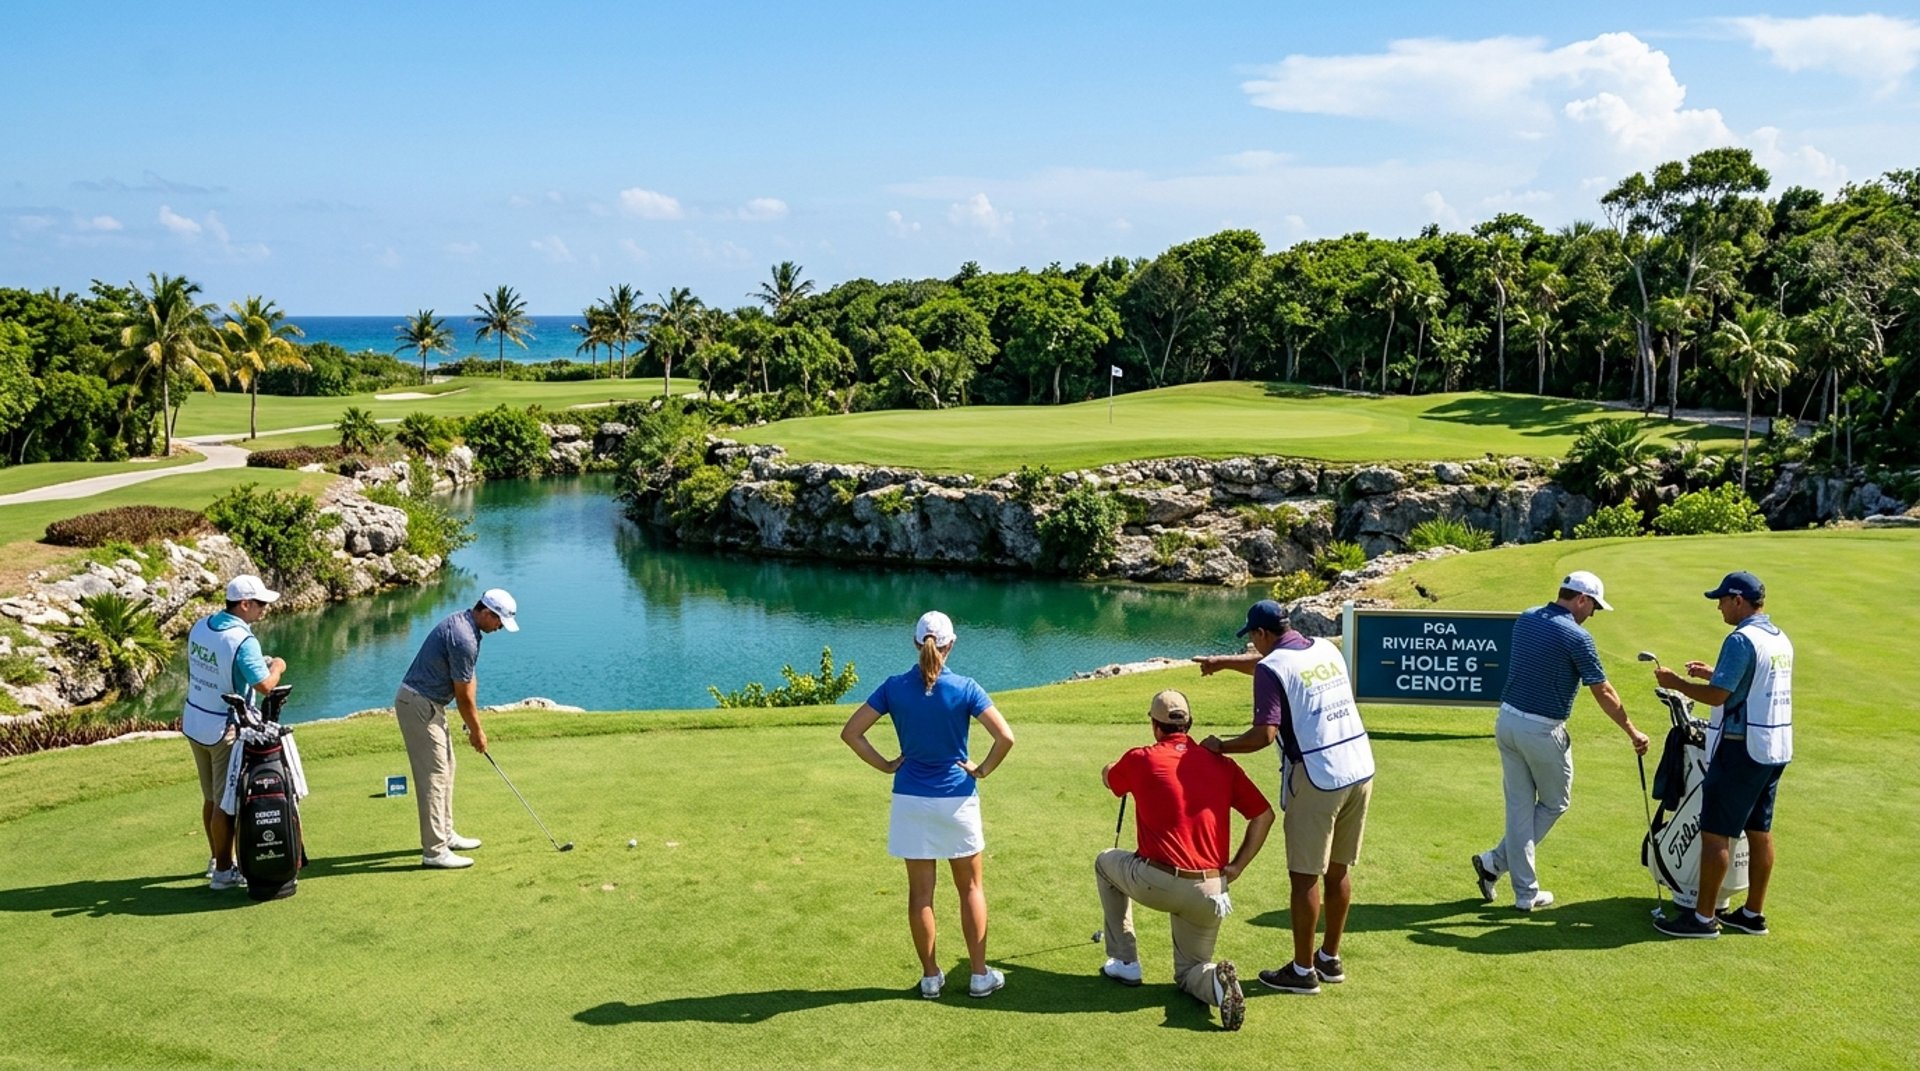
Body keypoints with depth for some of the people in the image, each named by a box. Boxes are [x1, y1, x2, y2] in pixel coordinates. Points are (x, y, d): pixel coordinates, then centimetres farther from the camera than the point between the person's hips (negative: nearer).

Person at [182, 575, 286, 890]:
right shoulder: (243, 641, -23)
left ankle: (217, 859, 32)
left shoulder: (200, 626, 3)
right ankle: (223, 872, 10)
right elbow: (264, 685, -29)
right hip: (225, 730, -8)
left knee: (211, 797, 19)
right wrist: (277, 667, -7)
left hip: (194, 723, 8)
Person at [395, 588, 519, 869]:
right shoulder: (465, 639, -24)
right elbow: (463, 695, -16)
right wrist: (477, 732, -3)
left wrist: (473, 725, 10)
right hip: (420, 706, -11)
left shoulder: (460, 622, 8)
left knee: (445, 768, 18)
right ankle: (434, 851, -7)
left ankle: (444, 834, 28)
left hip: (427, 703, 11)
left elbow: (468, 681, 12)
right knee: (434, 774, -9)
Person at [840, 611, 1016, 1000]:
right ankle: (980, 976, 17)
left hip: (911, 800, 1)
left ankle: (930, 976, 17)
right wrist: (983, 770, -2)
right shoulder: (964, 689, -11)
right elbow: (1005, 737, -17)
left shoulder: (894, 687, -6)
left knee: (921, 891, 10)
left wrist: (886, 765, 2)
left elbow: (850, 732, -5)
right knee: (970, 887, 13)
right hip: (957, 799, -1)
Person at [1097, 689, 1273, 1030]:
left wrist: (1121, 763, 46)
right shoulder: (1223, 764, 6)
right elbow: (1264, 815, 6)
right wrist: (1236, 868, 9)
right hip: (1210, 893, 3)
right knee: (1188, 974, 23)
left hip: (1156, 884, -3)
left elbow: (1108, 777, 22)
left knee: (1106, 862, 30)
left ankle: (1125, 962, 28)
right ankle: (1214, 981, -15)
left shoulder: (1141, 759, -1)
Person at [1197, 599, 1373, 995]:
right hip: (1360, 769, 8)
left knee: (1305, 876, 4)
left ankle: (1303, 971, 12)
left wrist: (1221, 747, -3)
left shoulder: (1272, 667, -11)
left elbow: (1264, 734, -18)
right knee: (1338, 870, 17)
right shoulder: (1326, 649, 13)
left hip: (1317, 780, -8)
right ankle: (1330, 959, 28)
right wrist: (1225, 662, 39)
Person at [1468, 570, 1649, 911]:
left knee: (1519, 807, 11)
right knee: (1554, 803, 16)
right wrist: (1633, 733, 2)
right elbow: (1603, 694, -9)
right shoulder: (1577, 637, -15)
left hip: (1507, 720, 6)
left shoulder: (1524, 620, 6)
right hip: (1543, 731, -6)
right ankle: (1496, 861, 10)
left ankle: (1526, 893, 12)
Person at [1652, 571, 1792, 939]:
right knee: (1759, 831, 14)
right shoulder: (1781, 640, 11)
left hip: (1741, 749, -9)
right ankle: (1753, 914, 20)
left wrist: (1675, 682, -6)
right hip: (1776, 747, 9)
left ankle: (1703, 918, 1)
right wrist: (1714, 672, 20)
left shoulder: (1741, 640, -17)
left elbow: (1717, 695, -19)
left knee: (1715, 833, -3)